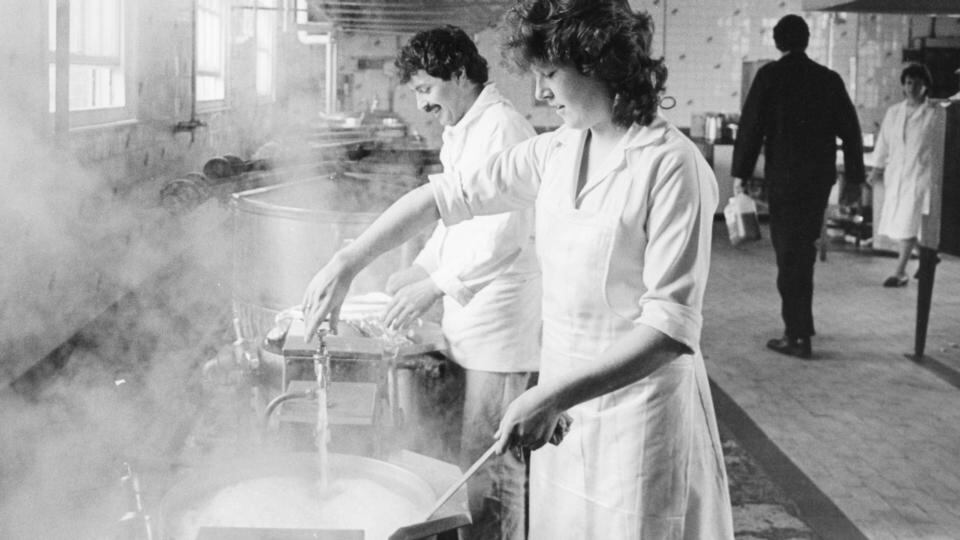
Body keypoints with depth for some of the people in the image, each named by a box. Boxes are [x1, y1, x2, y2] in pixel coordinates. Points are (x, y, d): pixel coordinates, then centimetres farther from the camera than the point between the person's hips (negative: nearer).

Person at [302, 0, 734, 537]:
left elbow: (672, 325, -22)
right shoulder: (555, 153, 3)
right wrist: (346, 264, 2)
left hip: (639, 406, -6)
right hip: (564, 404, 6)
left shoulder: (672, 165, -18)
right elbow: (446, 194, 9)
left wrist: (553, 396, -27)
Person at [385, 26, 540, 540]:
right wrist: (417, 270, 18)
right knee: (484, 454, 15)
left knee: (489, 461, -4)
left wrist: (435, 286, -19)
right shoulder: (462, 132, 16)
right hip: (472, 318, 10)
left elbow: (505, 236, -22)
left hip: (501, 319, -10)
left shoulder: (501, 127, -15)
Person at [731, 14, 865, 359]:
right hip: (820, 178, 4)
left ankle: (798, 336, -1)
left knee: (789, 254, 0)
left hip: (783, 178, -4)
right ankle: (799, 326, 28)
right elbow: (851, 132, 6)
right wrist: (853, 179, 12)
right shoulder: (829, 79, 5)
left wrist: (740, 173, -3)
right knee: (804, 250, 18)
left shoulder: (770, 75, -6)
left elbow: (750, 126, -9)